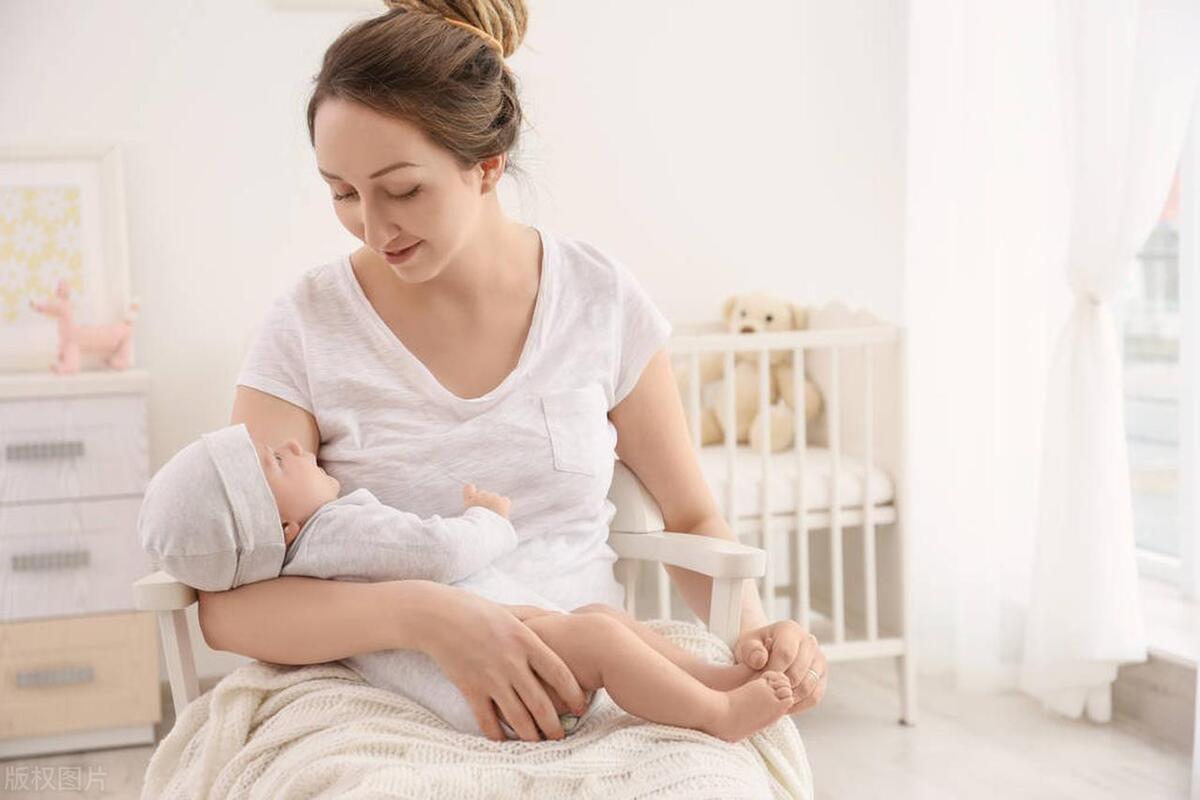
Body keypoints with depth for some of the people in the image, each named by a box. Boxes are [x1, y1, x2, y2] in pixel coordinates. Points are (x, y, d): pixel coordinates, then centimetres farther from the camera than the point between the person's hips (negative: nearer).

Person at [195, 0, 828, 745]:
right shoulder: (305, 329, -3)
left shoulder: (601, 297, 3)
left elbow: (692, 517, 13)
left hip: (589, 692, 2)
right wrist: (421, 614, -26)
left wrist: (754, 631, -7)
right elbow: (225, 604, -10)